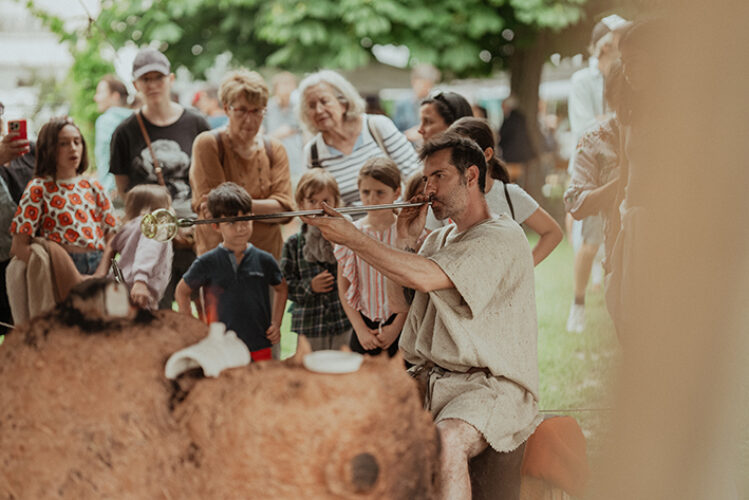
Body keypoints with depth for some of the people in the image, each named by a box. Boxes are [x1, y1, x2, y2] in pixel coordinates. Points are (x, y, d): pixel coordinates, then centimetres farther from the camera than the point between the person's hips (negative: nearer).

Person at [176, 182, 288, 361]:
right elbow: (182, 291, 13)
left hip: (259, 348, 2)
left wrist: (276, 324, 12)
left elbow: (281, 288, 21)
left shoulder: (264, 260, 3)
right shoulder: (207, 263, -1)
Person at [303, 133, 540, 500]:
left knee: (446, 439, -37)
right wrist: (406, 239, 8)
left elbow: (424, 277, -26)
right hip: (429, 379, 8)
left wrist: (351, 237, -23)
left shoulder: (503, 238, -12)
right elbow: (402, 301, 18)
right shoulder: (439, 239, 18)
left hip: (493, 385, -8)